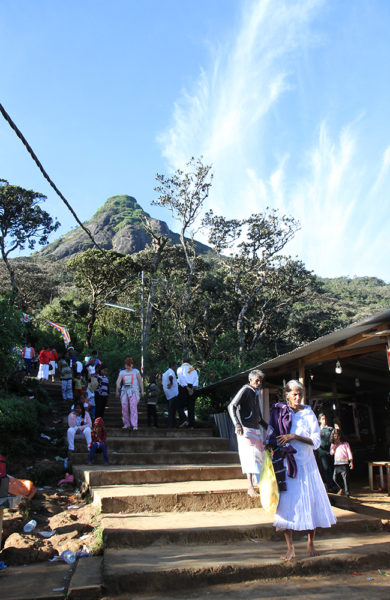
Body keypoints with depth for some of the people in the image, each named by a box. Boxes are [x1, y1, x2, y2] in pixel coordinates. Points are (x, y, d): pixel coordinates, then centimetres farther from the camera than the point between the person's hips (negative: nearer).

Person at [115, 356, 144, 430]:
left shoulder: (136, 371, 8)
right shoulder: (122, 372, 11)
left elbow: (140, 381, 10)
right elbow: (118, 381, -3)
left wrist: (142, 391, 5)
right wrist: (117, 390, -21)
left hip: (134, 391, -3)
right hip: (124, 391, 3)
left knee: (133, 407, -14)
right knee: (124, 408, 0)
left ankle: (135, 425, -17)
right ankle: (126, 424, 13)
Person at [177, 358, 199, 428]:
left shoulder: (180, 368, 10)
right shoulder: (193, 369, 19)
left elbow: (181, 378, -8)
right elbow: (196, 378, 1)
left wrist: (187, 388, -14)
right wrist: (193, 388, -10)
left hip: (183, 388, -3)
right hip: (192, 388, 3)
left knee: (181, 406, 2)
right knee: (191, 407, 6)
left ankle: (184, 420, -19)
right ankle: (191, 424, 1)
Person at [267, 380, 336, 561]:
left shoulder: (309, 415, 3)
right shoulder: (279, 412, 2)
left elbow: (316, 441, -4)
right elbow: (272, 437, 9)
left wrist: (294, 436, -15)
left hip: (306, 464, 1)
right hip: (286, 463, -1)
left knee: (311, 502, 4)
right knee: (286, 502, -5)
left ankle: (311, 544, 20)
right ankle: (290, 548, 3)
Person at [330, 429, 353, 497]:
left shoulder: (345, 444, 5)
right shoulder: (333, 444, 15)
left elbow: (349, 453, 0)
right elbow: (331, 453, 4)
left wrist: (351, 462, -9)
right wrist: (335, 445, -3)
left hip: (344, 464, -3)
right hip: (336, 464, 4)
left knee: (345, 478, -7)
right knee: (334, 478, 2)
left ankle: (347, 493, 2)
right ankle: (340, 489, 27)